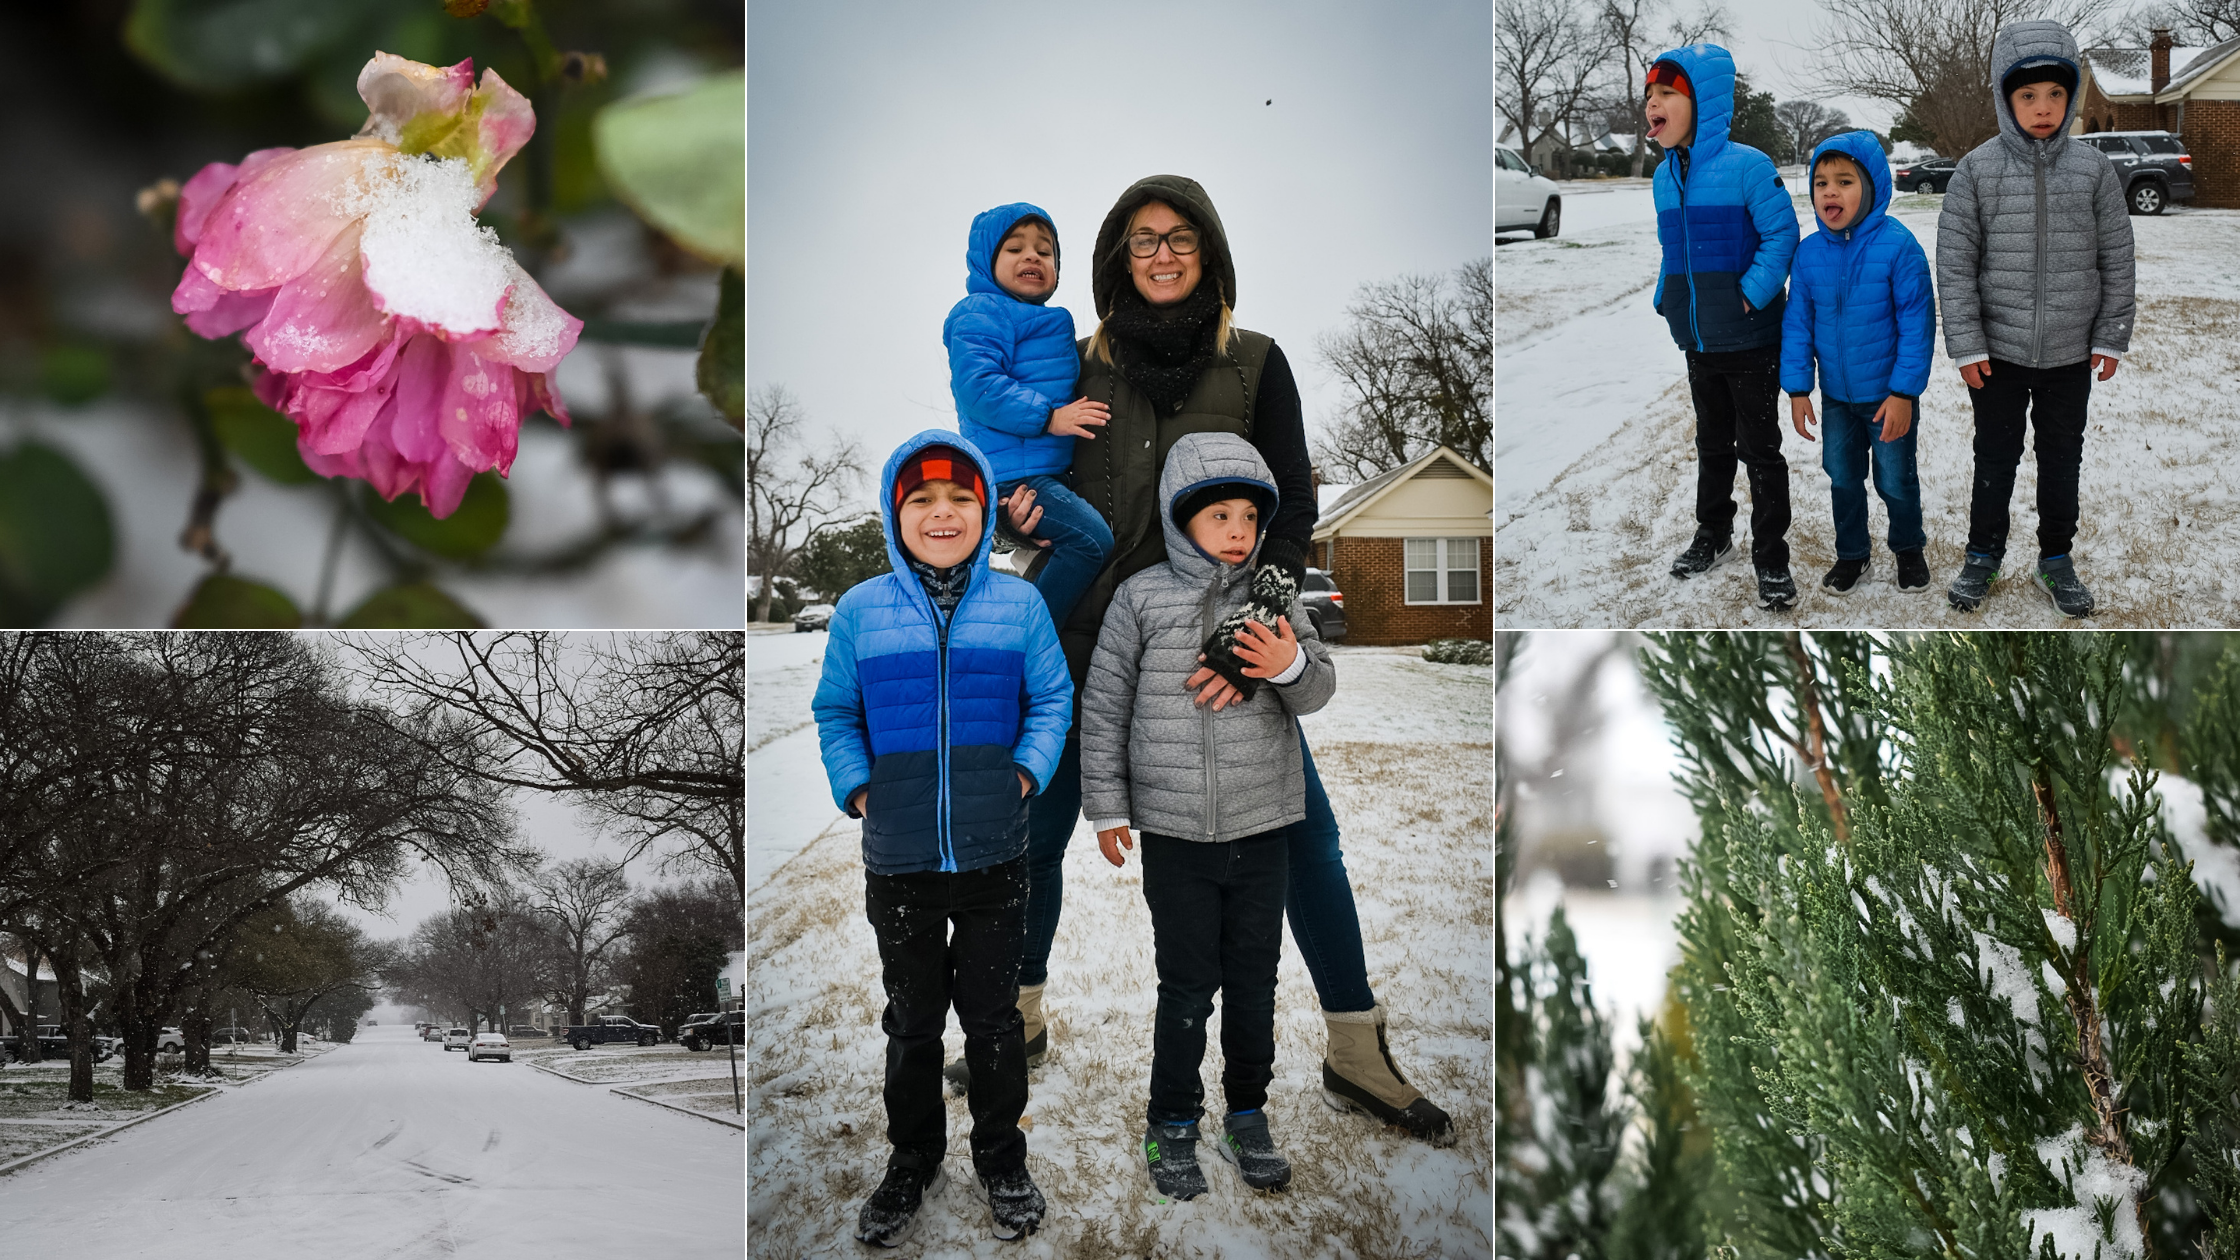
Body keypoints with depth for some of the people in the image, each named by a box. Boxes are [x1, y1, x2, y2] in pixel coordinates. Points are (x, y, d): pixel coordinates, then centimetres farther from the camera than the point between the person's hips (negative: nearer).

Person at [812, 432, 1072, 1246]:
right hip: (898, 859, 0)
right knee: (912, 1022, 14)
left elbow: (1051, 702, 5)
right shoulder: (860, 611, -2)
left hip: (995, 854, 0)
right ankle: (913, 1162, 32)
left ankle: (1002, 1162, 31)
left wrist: (1024, 775, -8)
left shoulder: (1019, 604, -2)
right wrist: (858, 789, -6)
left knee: (993, 1017, 12)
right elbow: (836, 715, 7)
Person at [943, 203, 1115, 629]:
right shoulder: (981, 314, -5)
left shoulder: (1046, 322, 28)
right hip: (1011, 470, -11)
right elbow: (978, 387, -19)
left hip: (1045, 471, 11)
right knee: (1091, 539, -23)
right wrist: (1047, 417, -23)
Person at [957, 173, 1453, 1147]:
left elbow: (1292, 512, -5)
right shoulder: (1081, 365, 4)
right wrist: (1022, 512, -13)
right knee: (1037, 834, 7)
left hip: (1225, 639, -1)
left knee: (1305, 836, -3)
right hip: (1089, 643, 1)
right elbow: (1041, 497, 13)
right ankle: (1021, 1021, 30)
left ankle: (1356, 1056, 9)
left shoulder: (1255, 365, 0)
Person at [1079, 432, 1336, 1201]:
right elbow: (1104, 704, 0)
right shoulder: (1143, 598, -5)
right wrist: (1106, 806, 1)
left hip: (1263, 827, 3)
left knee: (1254, 979, 12)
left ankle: (1247, 1119, 27)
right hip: (1175, 830, -2)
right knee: (1187, 984, 3)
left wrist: (1291, 664, -24)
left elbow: (1319, 690, 0)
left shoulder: (1273, 597, 1)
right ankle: (1171, 1127, 18)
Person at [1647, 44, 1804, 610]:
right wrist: (1665, 299, 6)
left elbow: (1781, 235, -16)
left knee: (1759, 449, 2)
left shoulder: (1747, 166, -17)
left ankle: (1771, 558, 11)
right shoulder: (1665, 176, 4)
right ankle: (1713, 535, 37)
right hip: (1698, 341, 6)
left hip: (1750, 341, -6)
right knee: (1712, 444, 21)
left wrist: (1750, 295, -22)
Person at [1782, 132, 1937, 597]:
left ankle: (1909, 548, 36)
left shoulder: (1897, 246, -20)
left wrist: (1904, 392, -18)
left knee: (1896, 479, 12)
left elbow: (1917, 323, -16)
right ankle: (1852, 554, 36)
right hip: (1836, 396, 4)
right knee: (1842, 477, 17)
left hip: (1889, 396, -4)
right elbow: (1797, 323, 1)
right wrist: (1798, 388, -2)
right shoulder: (1810, 252, -7)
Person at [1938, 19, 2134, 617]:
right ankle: (1984, 554, 28)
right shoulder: (1977, 170, -8)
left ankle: (2057, 557, 29)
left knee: (2062, 458, 13)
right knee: (1996, 457, 11)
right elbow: (1955, 262, -6)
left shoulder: (2094, 169, -3)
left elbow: (2116, 259, 3)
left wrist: (2112, 337, 3)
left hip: (2070, 354, 1)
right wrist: (1966, 344, -9)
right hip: (1998, 351, -1)